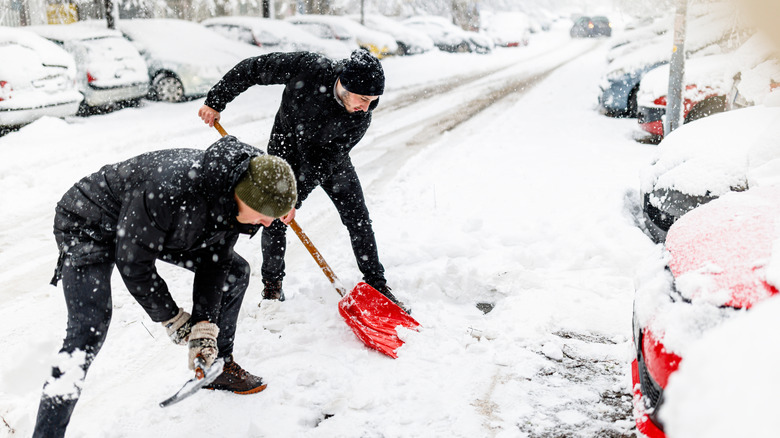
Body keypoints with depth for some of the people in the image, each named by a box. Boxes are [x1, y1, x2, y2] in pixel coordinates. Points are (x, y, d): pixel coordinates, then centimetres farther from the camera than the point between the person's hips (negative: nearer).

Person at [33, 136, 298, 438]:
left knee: (234, 273, 6)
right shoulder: (168, 189, -41)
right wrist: (171, 318, -16)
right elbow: (133, 264, -28)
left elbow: (214, 262, -7)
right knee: (90, 329, -26)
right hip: (89, 225, -7)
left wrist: (204, 329, -15)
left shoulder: (235, 196, -18)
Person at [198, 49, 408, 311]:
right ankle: (272, 283, 18)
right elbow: (251, 69, -20)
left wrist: (295, 199, -27)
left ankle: (376, 284, 14)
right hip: (287, 148, -1)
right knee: (274, 219, -4)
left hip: (330, 159, 1)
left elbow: (323, 161, -24)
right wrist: (215, 102, -15)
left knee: (358, 219, 0)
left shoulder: (360, 119, -27)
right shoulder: (309, 68, -33)